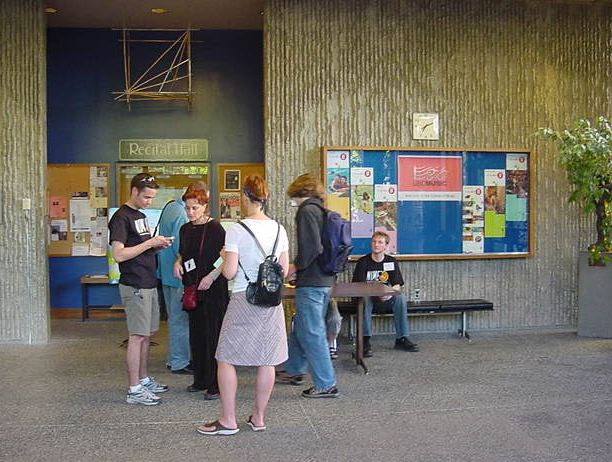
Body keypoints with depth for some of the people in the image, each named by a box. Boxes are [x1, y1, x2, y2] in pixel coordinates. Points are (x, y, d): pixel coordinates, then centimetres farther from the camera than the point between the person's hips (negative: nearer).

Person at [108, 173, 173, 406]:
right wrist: (150, 243, -20)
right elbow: (119, 254, -20)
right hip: (134, 286, -9)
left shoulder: (140, 216, 17)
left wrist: (157, 246, 5)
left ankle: (144, 379, 26)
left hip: (149, 284, 9)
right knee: (137, 336, -5)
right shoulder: (121, 218, -12)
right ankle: (134, 390, 2)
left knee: (147, 334, 15)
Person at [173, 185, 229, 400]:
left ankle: (216, 384, 4)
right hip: (193, 289, 7)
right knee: (196, 334, 13)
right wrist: (178, 262, 4)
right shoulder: (185, 229, 10)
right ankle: (200, 380, 25)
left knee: (213, 335, -4)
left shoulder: (215, 228, -11)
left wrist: (211, 276, -21)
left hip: (213, 289, -7)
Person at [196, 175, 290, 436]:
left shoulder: (237, 230, -12)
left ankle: (228, 421, 10)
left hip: (243, 299, -5)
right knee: (266, 361, 10)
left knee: (226, 359, 7)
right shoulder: (279, 229, 3)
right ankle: (258, 418, 20)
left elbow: (229, 272, -13)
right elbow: (284, 270, 8)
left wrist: (225, 260, 6)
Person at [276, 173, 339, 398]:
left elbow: (312, 246, -23)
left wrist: (296, 266, -8)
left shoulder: (307, 211, -12)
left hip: (311, 282, -10)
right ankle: (294, 370, 36)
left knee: (312, 333, -3)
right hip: (325, 279, 10)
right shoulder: (322, 211, 14)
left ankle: (326, 385, 2)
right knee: (301, 327, 22)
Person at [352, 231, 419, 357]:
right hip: (368, 297, -3)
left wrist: (389, 293, -25)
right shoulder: (363, 262, -5)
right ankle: (365, 341, -37)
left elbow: (397, 285, 0)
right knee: (365, 298, -36)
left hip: (385, 301, 3)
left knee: (400, 297, -25)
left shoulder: (392, 262, 6)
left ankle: (401, 339, -19)